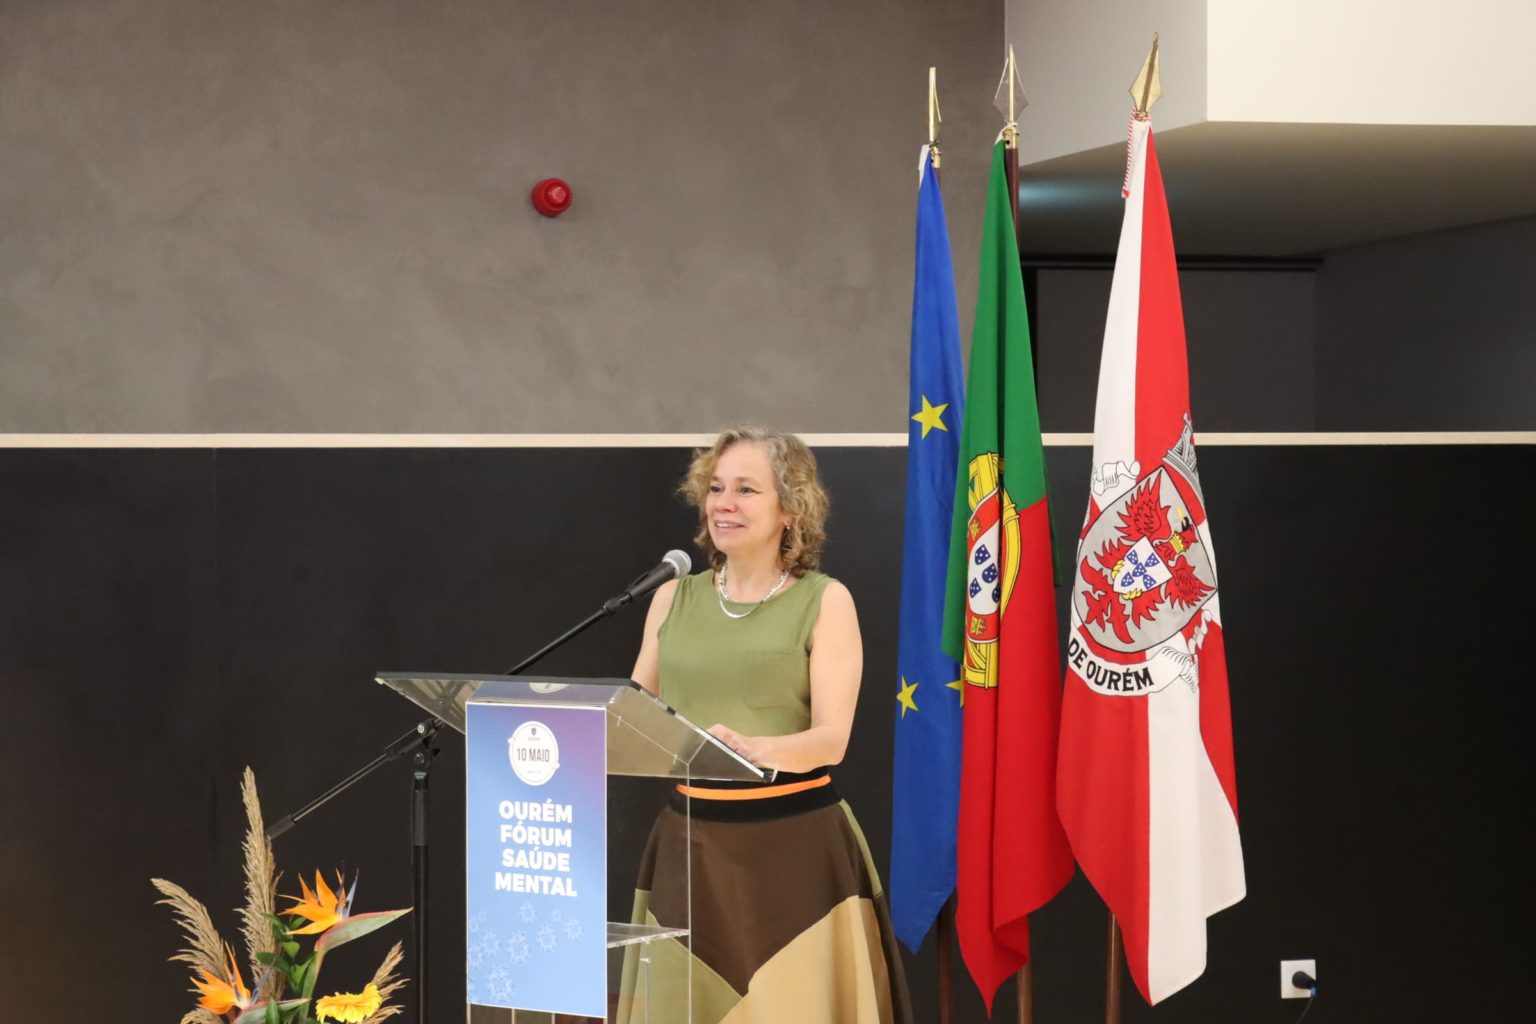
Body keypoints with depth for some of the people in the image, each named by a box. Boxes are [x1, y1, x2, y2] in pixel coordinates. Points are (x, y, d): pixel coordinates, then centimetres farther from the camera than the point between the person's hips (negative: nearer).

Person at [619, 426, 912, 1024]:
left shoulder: (824, 601, -3)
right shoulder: (674, 598, 9)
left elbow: (831, 739, -12)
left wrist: (753, 749, -31)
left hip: (794, 842, -4)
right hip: (689, 841, 4)